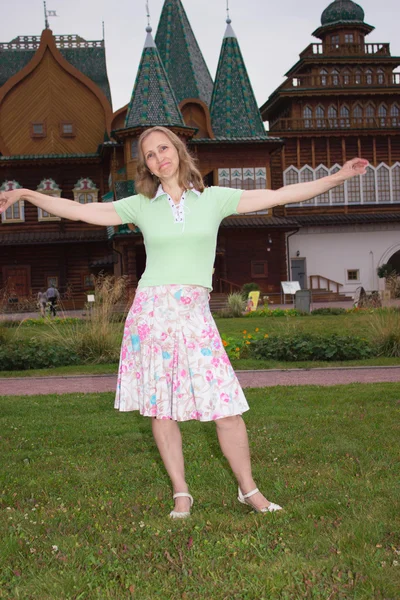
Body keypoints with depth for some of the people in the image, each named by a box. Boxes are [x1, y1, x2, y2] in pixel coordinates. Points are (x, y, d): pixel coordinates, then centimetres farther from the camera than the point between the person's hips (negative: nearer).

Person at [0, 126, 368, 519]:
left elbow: (282, 195, 6)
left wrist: (337, 177, 4)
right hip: (151, 310, 1)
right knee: (160, 407, 3)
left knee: (227, 404, -5)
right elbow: (76, 210, 9)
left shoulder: (214, 199, 7)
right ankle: (181, 493, 16)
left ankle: (249, 490, 12)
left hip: (194, 313, 0)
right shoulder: (141, 206, 8)